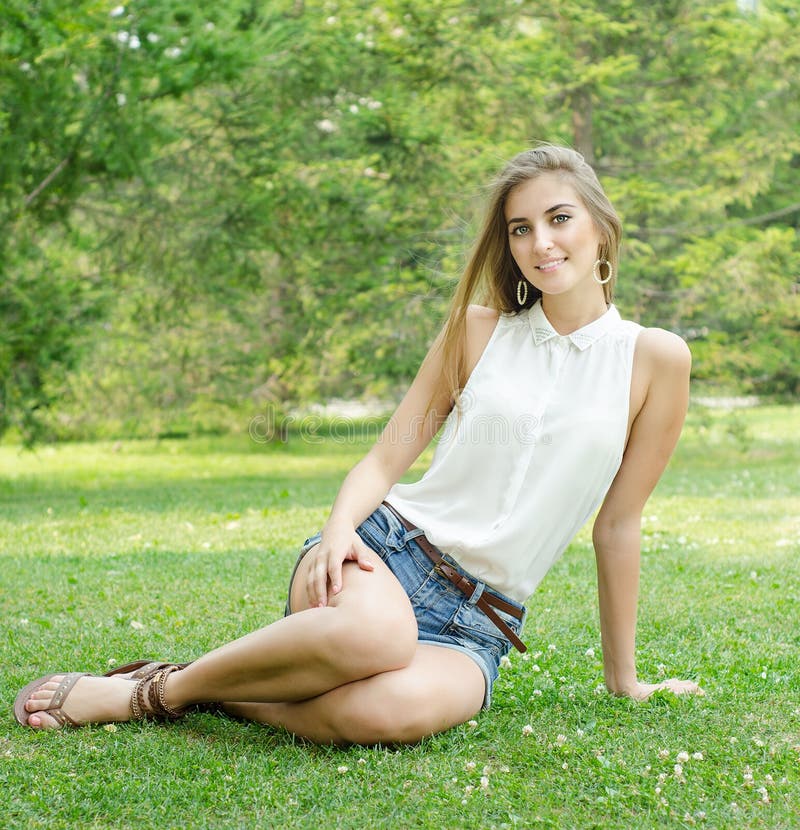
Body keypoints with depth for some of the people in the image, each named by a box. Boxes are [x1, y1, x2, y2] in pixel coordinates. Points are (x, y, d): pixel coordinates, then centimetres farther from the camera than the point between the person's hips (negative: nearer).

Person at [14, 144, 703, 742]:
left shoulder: (653, 358, 3)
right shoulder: (479, 329, 8)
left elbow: (618, 525, 8)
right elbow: (386, 459, 5)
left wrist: (623, 676, 12)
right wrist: (339, 528, -17)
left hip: (475, 625, 0)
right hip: (385, 549, 1)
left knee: (395, 707, -39)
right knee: (374, 630, -40)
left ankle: (223, 695, -13)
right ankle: (161, 688, -16)